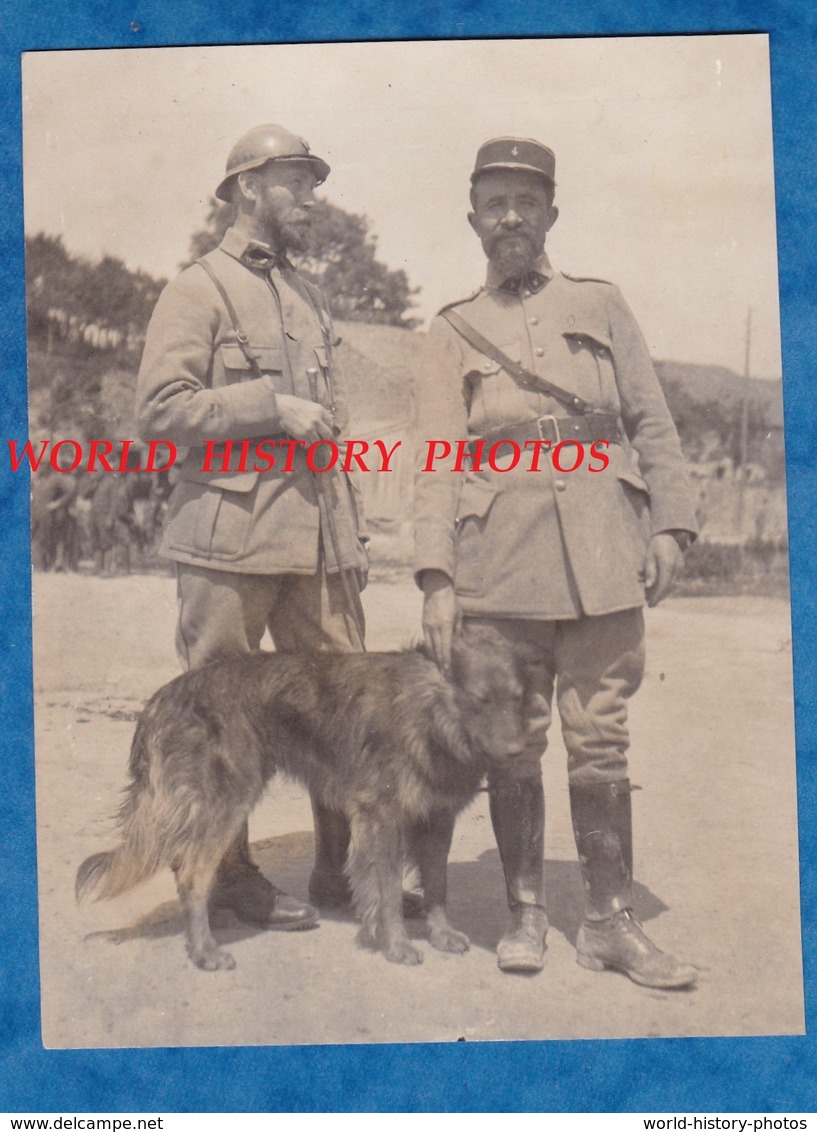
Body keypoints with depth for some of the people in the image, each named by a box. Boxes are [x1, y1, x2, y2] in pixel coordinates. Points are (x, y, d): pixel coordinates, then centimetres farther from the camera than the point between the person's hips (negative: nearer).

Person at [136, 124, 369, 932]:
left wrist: (351, 530, 19)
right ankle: (230, 876, 16)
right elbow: (159, 407, -11)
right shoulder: (199, 289, 0)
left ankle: (340, 866, 17)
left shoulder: (309, 299, 22)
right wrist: (272, 406, -14)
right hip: (231, 535, -6)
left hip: (316, 533, 7)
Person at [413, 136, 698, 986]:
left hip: (600, 557, 1)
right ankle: (525, 914, 19)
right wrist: (436, 578, -9)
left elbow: (651, 423, 11)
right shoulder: (452, 334, 10)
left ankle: (610, 922, 14)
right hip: (499, 564, 0)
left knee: (600, 742, 3)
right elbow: (435, 461, 1)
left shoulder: (601, 306, 14)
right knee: (512, 743, 5)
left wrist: (669, 525, -1)